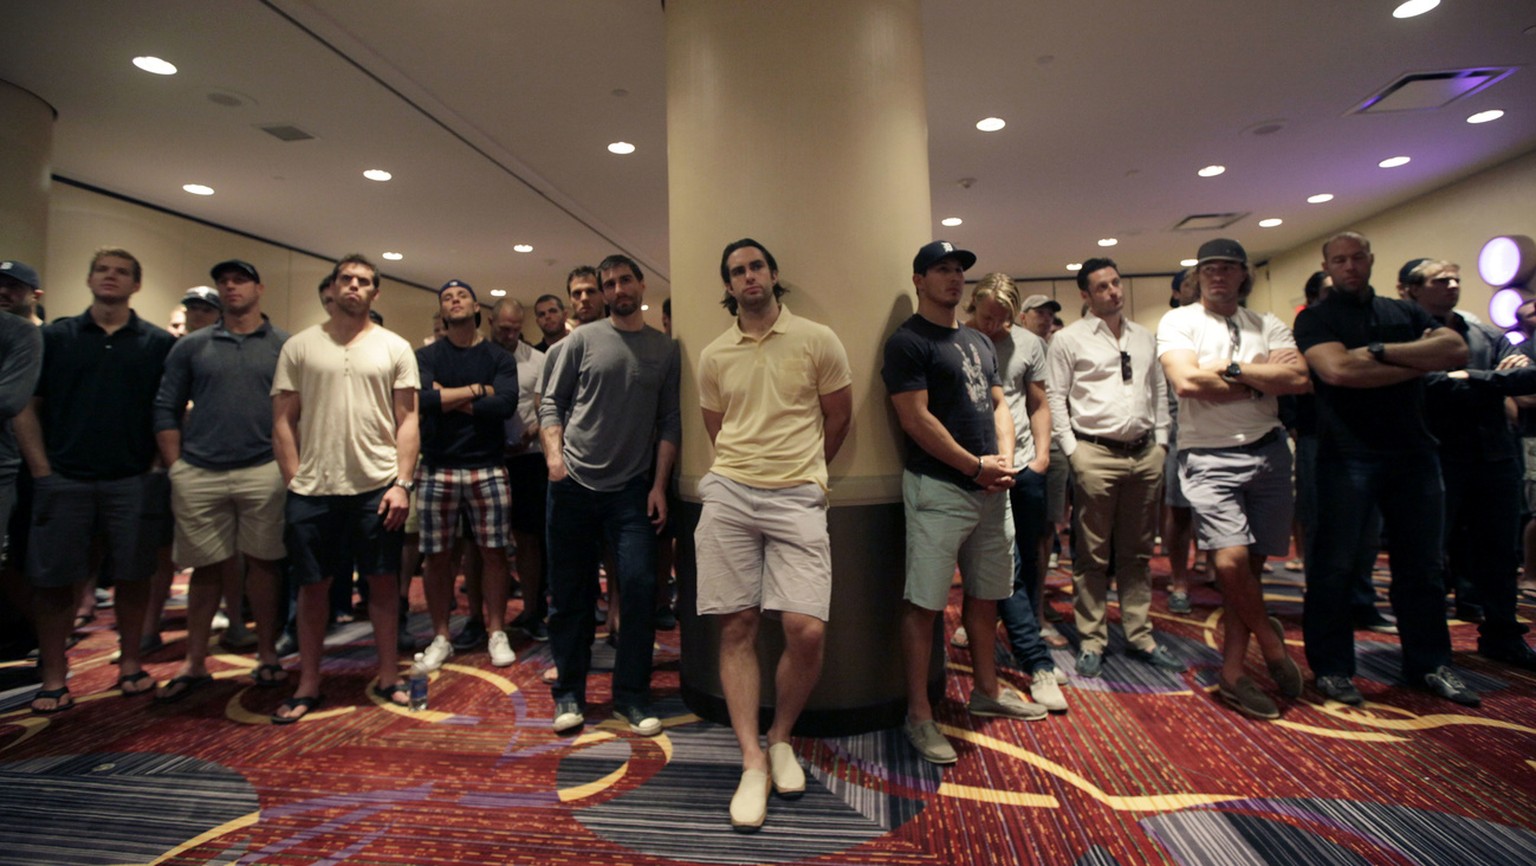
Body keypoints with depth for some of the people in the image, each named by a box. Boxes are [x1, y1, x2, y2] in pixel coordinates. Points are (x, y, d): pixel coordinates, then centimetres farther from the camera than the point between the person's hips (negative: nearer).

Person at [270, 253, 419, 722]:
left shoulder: (395, 348, 5)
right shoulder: (300, 345, 6)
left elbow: (407, 420, 2)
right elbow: (283, 420, 6)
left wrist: (402, 483, -7)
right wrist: (293, 481, -3)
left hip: (377, 487, 0)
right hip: (313, 489, 1)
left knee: (383, 580, 7)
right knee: (313, 586, 10)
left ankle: (388, 677, 21)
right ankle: (307, 686, 24)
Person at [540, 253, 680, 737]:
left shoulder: (664, 350, 7)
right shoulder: (582, 340, 4)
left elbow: (669, 422, 4)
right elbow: (552, 402, 4)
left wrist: (659, 485, -2)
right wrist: (553, 452, -12)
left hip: (632, 489, 0)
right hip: (573, 483, 0)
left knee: (640, 587, -7)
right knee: (570, 595, 7)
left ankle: (631, 696, 10)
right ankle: (569, 693, 23)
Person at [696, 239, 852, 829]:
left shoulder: (817, 340, 2)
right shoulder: (714, 355, 10)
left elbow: (838, 416, 11)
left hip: (798, 499, -2)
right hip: (729, 496, 3)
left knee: (806, 630, -9)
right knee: (735, 628, 1)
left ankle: (781, 739, 18)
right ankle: (752, 761, 12)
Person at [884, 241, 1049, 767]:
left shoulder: (979, 342, 18)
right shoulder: (907, 342, -7)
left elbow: (998, 405, 18)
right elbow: (916, 420, -15)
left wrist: (1005, 459, 0)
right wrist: (976, 466, -12)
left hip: (991, 488, 8)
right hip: (937, 489, -8)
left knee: (985, 596, 17)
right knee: (924, 602, -2)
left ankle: (987, 692, 33)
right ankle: (919, 714, 8)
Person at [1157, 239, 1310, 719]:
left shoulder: (1267, 326, 11)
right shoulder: (1178, 322, 0)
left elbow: (1299, 378, -5)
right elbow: (1186, 382, -16)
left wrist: (1234, 368, -11)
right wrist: (1261, 379, -6)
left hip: (1268, 453, 4)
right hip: (1210, 458, -4)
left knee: (1251, 564, 8)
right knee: (1230, 561, -18)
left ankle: (1232, 671, 19)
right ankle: (1269, 638, 13)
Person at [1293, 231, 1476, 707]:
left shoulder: (1404, 312, 14)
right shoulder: (1314, 319, 1)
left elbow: (1457, 350, -3)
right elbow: (1338, 370, -17)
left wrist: (1380, 351, -14)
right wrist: (1419, 361, -7)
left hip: (1413, 452, 5)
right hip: (1347, 455, -4)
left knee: (1422, 564, 12)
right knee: (1334, 565, 0)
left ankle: (1429, 664, 25)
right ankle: (1332, 668, 12)